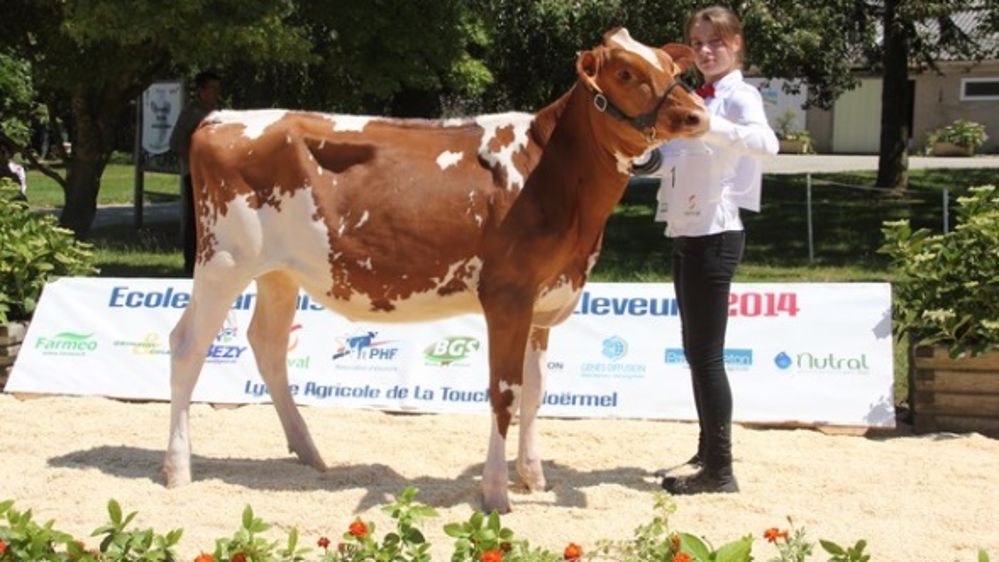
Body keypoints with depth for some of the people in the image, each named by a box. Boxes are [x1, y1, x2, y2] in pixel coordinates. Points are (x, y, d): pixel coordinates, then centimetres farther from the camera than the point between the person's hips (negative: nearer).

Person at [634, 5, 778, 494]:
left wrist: (706, 124, -45)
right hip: (685, 234, 9)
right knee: (695, 352, 14)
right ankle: (706, 455, 23)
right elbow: (665, 161, 18)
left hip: (714, 235, -9)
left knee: (706, 354, -8)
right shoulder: (697, 99, 16)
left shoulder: (740, 96, -10)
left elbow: (766, 143, -32)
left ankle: (720, 470, -4)